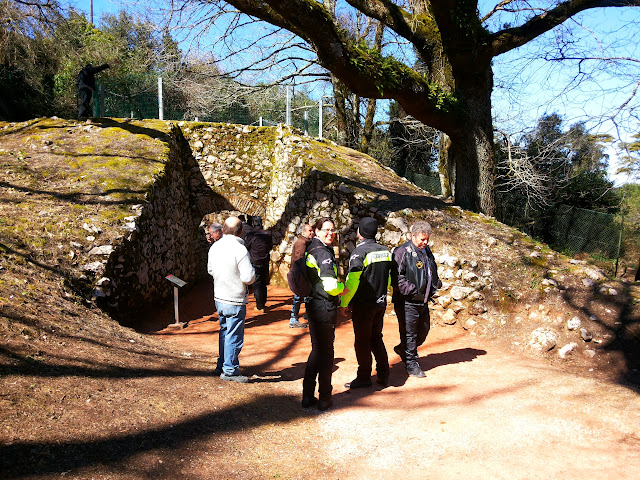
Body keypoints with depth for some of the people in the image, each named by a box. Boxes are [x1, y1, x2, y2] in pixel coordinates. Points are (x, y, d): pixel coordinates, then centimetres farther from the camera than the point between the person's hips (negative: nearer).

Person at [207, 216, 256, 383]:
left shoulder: (215, 247, 3)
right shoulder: (240, 249, -20)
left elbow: (210, 269, 16)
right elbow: (248, 277, -21)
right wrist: (252, 273, 0)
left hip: (219, 298, 7)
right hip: (235, 301, -7)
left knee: (224, 332, 22)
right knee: (234, 336, 4)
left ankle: (221, 365, 32)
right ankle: (230, 371, 13)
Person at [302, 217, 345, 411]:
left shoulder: (310, 249, 10)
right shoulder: (324, 253, -18)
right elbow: (331, 286, -26)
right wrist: (344, 287, -5)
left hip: (313, 306, 9)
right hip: (325, 308, -9)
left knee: (317, 350, 17)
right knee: (326, 352, 4)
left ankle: (308, 396, 23)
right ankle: (324, 398, 16)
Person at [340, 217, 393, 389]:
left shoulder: (359, 252, -16)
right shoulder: (385, 251, 5)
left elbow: (352, 282, -18)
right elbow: (389, 279, 13)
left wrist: (344, 302, -8)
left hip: (363, 304, -7)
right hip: (380, 303, 7)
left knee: (362, 342, 4)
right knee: (376, 338, 17)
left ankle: (364, 378, 12)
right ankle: (383, 375, 21)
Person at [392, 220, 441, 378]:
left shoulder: (427, 251, 14)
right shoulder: (402, 252, -13)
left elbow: (433, 272, 29)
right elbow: (397, 278, -18)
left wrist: (436, 283, 11)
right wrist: (412, 290, -22)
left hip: (423, 300, 8)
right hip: (407, 302, -8)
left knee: (424, 331, 17)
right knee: (409, 333, 0)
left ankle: (402, 349, 38)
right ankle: (411, 364, 14)